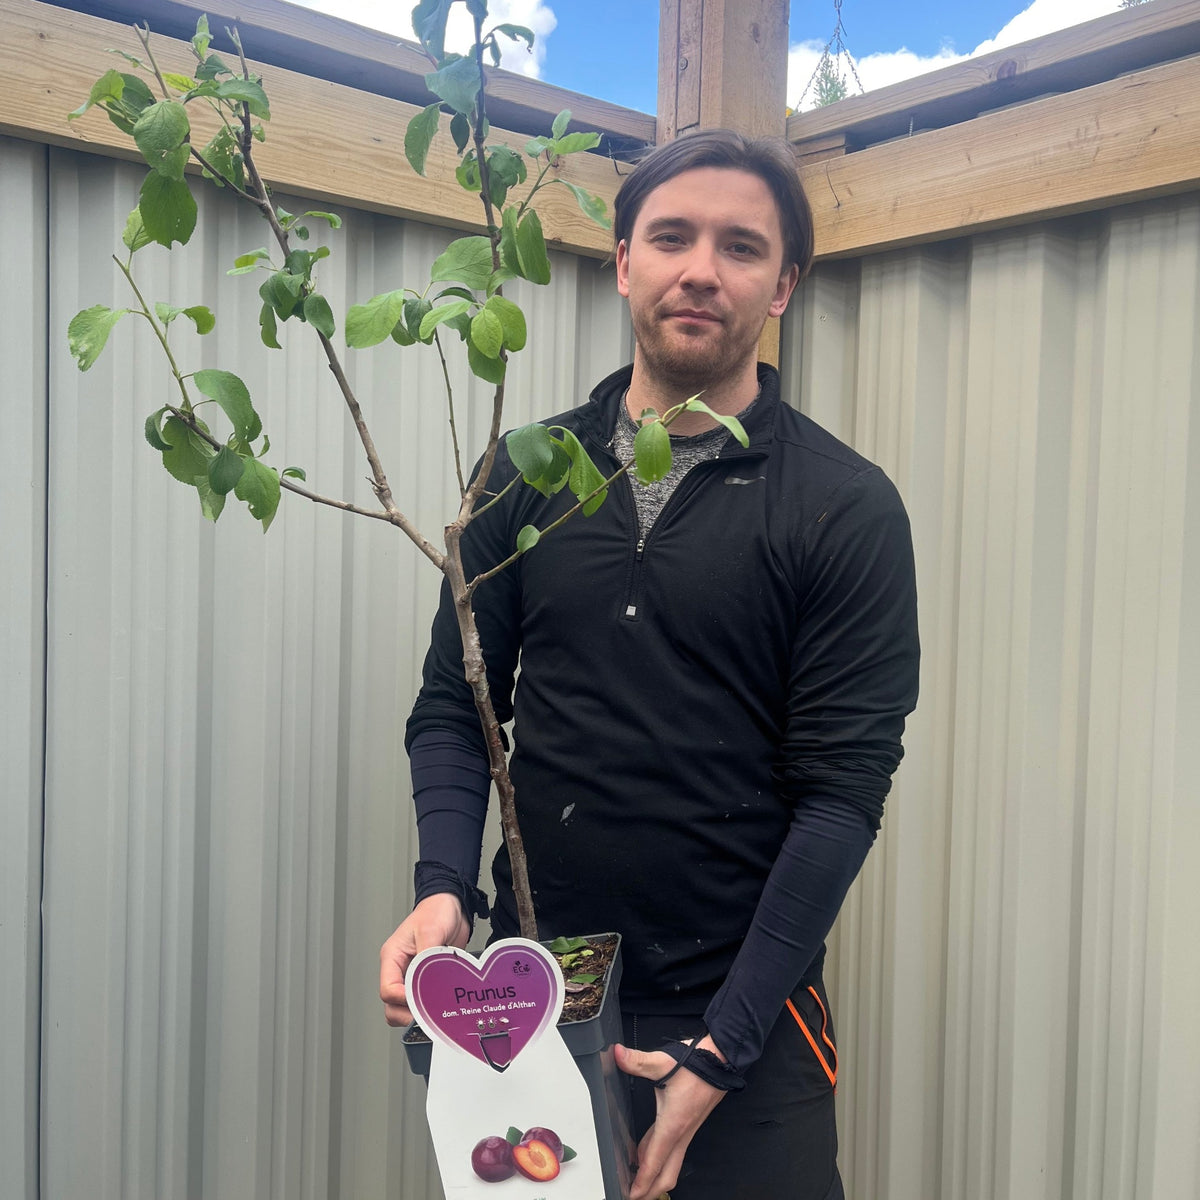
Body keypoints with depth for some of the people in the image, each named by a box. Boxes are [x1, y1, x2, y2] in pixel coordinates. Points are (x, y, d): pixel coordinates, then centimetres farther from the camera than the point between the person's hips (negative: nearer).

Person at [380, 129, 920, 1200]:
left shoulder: (847, 508, -7)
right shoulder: (526, 473, 2)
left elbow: (842, 789, -11)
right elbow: (455, 704, 4)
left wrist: (724, 1046, -15)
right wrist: (444, 888, -13)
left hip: (743, 1011, -2)